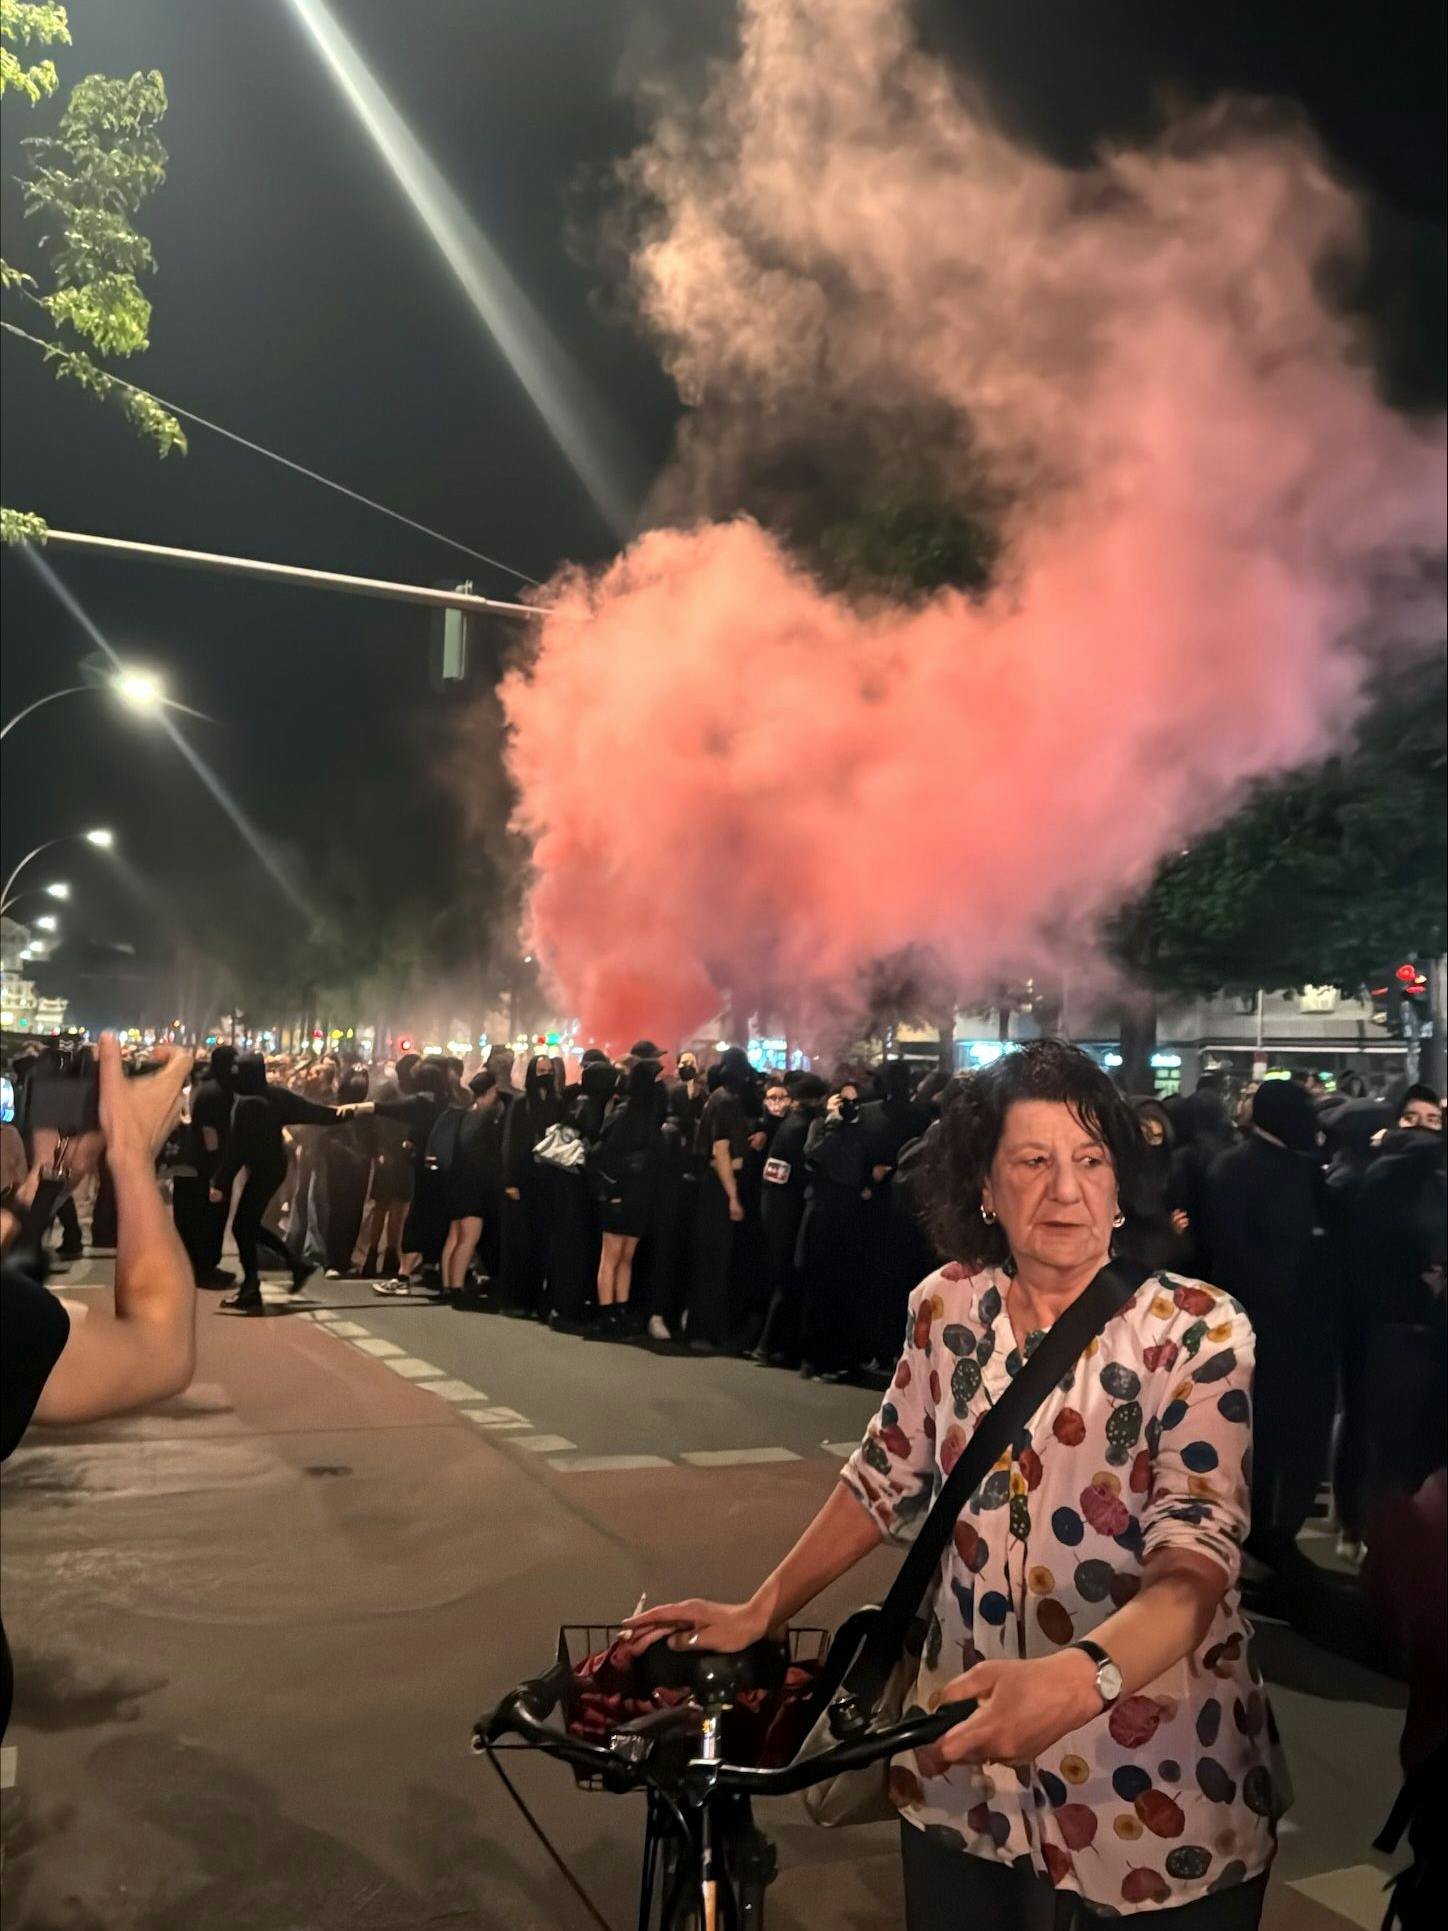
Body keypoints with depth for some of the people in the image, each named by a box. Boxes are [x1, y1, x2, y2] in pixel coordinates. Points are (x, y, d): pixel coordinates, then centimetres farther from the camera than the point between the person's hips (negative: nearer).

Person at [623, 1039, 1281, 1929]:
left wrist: (1079, 1676, -44)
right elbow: (888, 1474, 7)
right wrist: (760, 1612, 6)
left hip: (1153, 1792, -3)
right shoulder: (949, 1307, -4)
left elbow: (1196, 1554, -26)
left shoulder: (1197, 1331, -16)